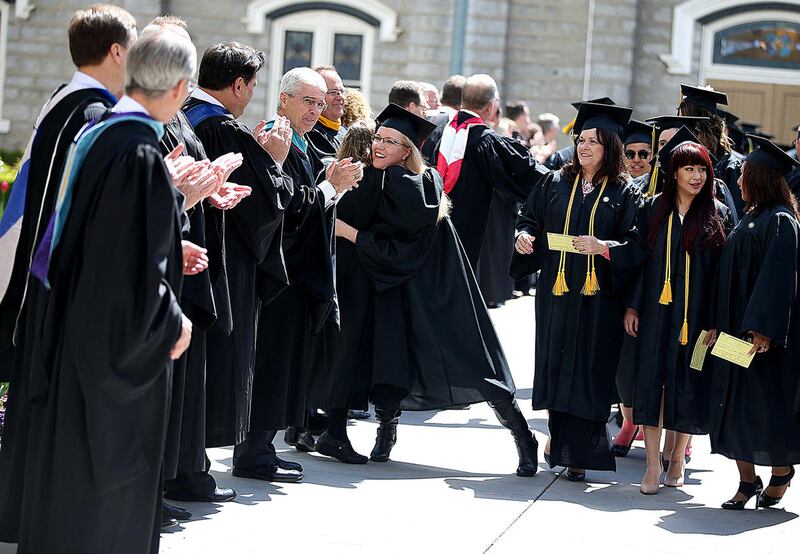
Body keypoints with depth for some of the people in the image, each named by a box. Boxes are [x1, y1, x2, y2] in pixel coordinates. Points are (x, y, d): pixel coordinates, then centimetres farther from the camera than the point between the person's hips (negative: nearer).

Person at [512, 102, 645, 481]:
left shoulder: (623, 193, -1)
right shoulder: (556, 184, 9)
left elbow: (636, 246, -6)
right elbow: (529, 218, 15)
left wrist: (603, 247, -22)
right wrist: (524, 236, -7)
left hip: (597, 297, -3)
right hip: (556, 292, 3)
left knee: (587, 371, -3)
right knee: (555, 363, 8)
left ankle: (577, 455, 2)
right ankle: (560, 437, 24)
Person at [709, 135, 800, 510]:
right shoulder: (752, 218, 15)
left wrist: (763, 329, -25)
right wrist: (719, 324, 13)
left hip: (764, 331, -9)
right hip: (738, 328, 9)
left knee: (768, 401, -1)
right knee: (736, 404, 5)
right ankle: (747, 481, 9)